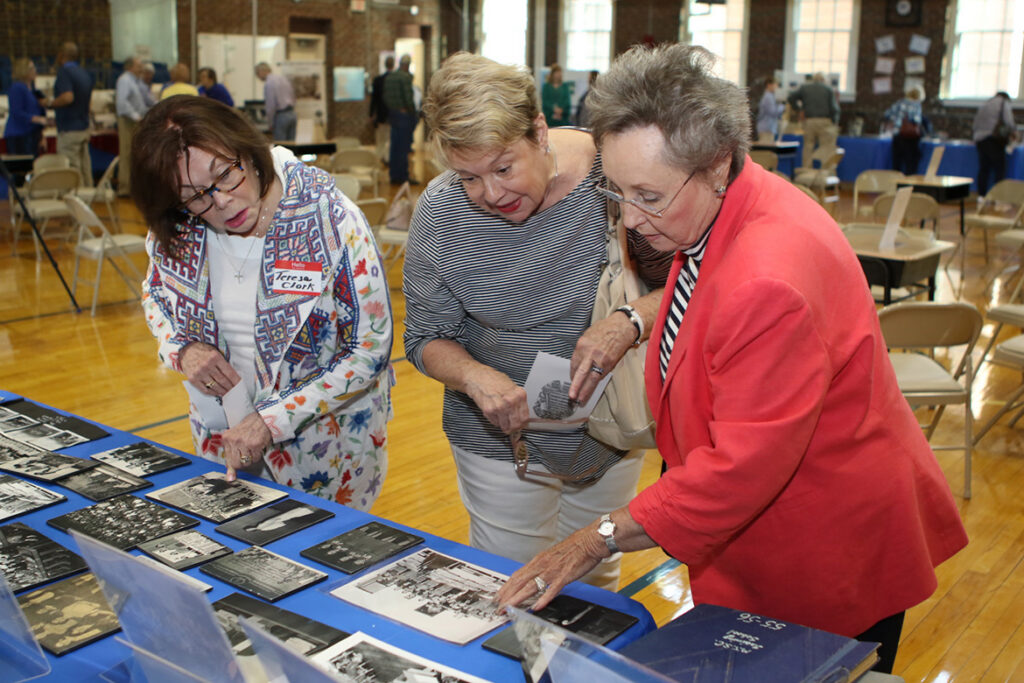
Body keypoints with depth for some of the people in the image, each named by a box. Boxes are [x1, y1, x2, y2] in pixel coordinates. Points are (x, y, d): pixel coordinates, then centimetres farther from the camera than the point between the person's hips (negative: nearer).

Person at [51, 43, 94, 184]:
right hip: (84, 127, 9)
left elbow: (67, 97, -26)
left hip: (69, 130, -9)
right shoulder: (84, 73, 12)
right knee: (85, 166, 12)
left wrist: (51, 103, -11)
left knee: (71, 169, -6)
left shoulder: (64, 72, -14)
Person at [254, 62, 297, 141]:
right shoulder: (284, 78, 14)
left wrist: (270, 124, -5)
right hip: (292, 114, 8)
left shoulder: (268, 84, -11)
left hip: (281, 116, -8)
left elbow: (271, 106, -14)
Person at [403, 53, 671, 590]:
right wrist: (476, 376, -26)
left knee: (594, 582, 21)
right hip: (501, 438, 0)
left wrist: (628, 322, -31)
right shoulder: (440, 213, -15)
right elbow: (426, 339, -5)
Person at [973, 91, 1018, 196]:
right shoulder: (1004, 103, 4)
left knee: (983, 169, 8)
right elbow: (1009, 122, -8)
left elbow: (975, 125, 20)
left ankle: (981, 195, 4)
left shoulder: (983, 106, 23)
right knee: (999, 168, -4)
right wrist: (1013, 132, 8)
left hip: (979, 140, 6)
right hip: (994, 139, -6)